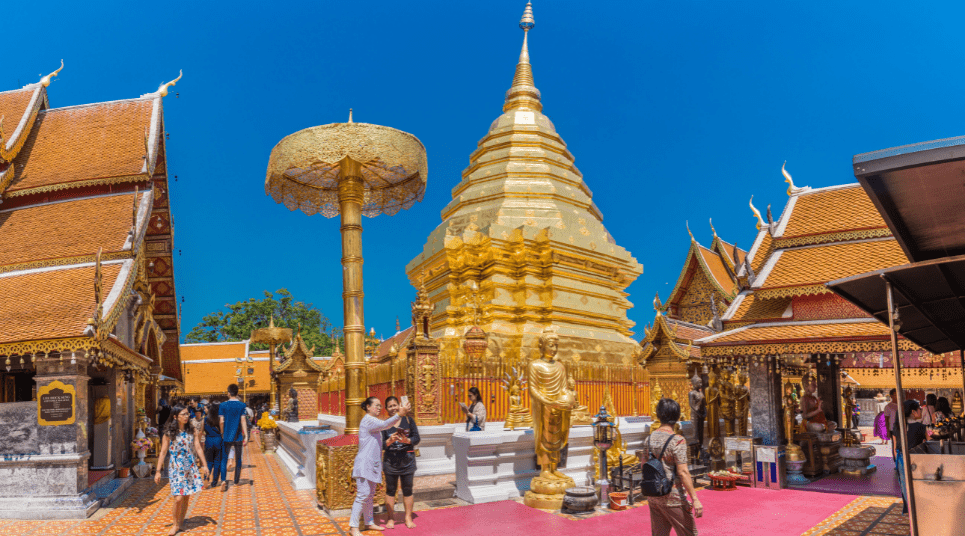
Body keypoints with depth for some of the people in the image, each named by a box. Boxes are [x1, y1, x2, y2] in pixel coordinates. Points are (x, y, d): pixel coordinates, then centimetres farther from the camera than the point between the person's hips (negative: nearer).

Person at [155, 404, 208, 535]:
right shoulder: (169, 433, -6)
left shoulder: (191, 431, 3)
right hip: (176, 468, -3)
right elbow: (163, 453, -4)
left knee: (186, 497, 8)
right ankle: (176, 524, 12)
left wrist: (204, 465, 3)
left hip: (190, 467, 3)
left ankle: (181, 523, 25)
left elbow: (198, 448, 5)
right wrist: (158, 472, -4)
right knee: (178, 498, -9)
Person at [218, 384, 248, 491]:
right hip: (238, 437, 0)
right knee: (238, 459, 13)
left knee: (224, 459, 4)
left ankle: (224, 480, -16)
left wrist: (222, 434, 8)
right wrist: (246, 436, -7)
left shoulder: (223, 405, -3)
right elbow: (243, 421, -8)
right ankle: (236, 481, 21)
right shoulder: (242, 405, -4)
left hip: (227, 436, 0)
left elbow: (221, 421, -4)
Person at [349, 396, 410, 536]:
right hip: (364, 463, -10)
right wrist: (399, 415, -42)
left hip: (372, 464, 10)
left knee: (370, 494, 15)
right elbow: (384, 425, -32)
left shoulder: (373, 421, 18)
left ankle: (370, 522, 24)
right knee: (363, 494, -10)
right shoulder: (368, 420, -15)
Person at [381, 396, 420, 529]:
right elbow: (381, 444, -4)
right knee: (390, 490, 7)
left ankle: (408, 518, 17)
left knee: (407, 489, 6)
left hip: (407, 459, 0)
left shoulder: (408, 420, 1)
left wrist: (407, 440, -21)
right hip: (390, 460, 0)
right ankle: (390, 518, 17)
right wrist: (390, 441, -24)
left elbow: (416, 438, -2)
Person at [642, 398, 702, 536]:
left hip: (653, 497, 6)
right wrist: (695, 499, -15)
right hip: (673, 498, -6)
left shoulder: (650, 439, 3)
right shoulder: (677, 441, -15)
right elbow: (682, 472, -19)